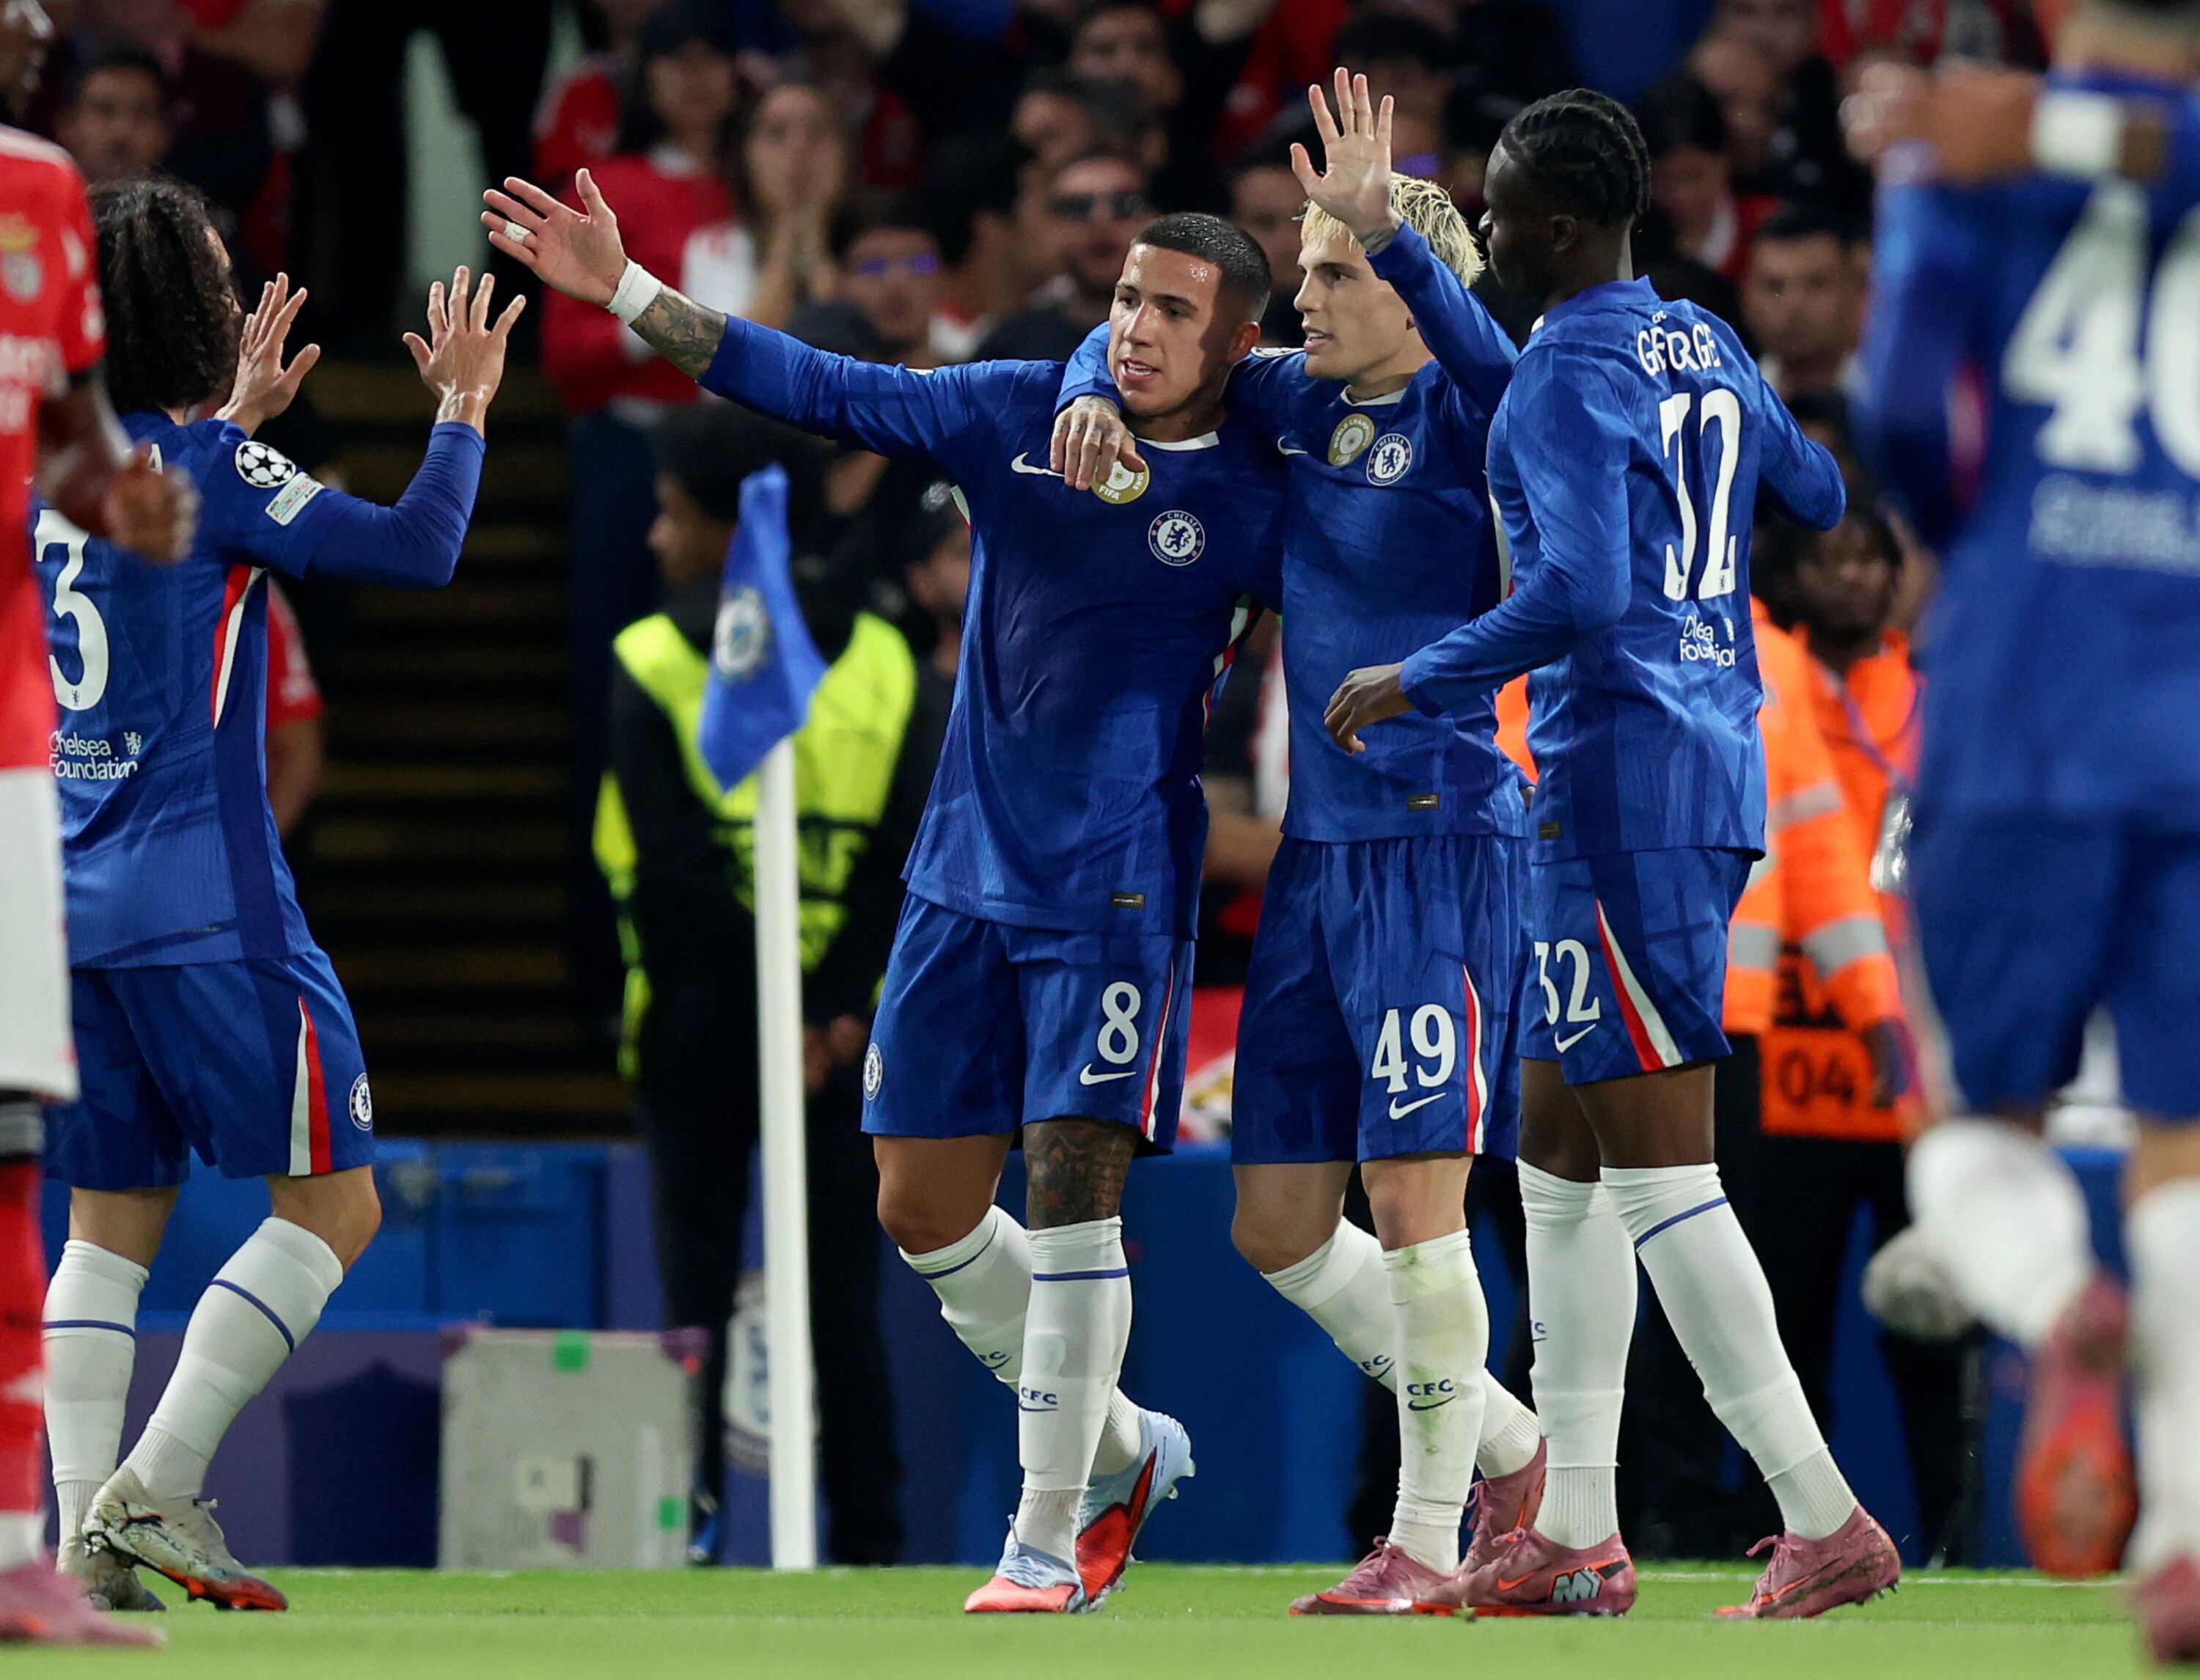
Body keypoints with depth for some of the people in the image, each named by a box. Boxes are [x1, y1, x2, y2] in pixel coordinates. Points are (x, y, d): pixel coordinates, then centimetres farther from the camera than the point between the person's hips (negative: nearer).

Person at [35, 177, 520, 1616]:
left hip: (76, 897, 7)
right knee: (333, 1203, 1)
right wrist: (463, 408, 1)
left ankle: (87, 1531, 0)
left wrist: (239, 418, 36)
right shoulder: (203, 471, -12)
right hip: (204, 903, -7)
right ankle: (156, 1487, -9)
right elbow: (419, 550, -14)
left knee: (110, 1222, 12)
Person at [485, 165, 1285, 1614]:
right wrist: (623, 290, 3)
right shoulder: (1016, 416, 3)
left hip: (1118, 894, -5)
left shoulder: (1255, 502, -5)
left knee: (1073, 1194, -13)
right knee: (926, 1211, 6)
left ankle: (1049, 1537, -4)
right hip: (967, 873, 5)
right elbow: (820, 390, 5)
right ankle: (1120, 1443, 25)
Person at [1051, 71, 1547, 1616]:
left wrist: (1384, 220, -41)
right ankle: (1505, 1448, 24)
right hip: (1317, 850, 8)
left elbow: (1491, 355, -30)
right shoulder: (1305, 404, 12)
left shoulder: (1461, 417, -7)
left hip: (1439, 838, -8)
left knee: (1413, 1194, -8)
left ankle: (1429, 1541, 0)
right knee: (1279, 1226, 9)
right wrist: (1100, 395, 0)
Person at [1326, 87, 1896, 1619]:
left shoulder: (1571, 370, -14)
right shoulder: (1708, 350, 13)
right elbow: (1828, 505, 25)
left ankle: (1827, 1521, -11)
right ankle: (1577, 1538, 15)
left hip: (1622, 777, -10)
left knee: (1659, 1173, -8)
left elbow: (1583, 591, -25)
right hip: (1714, 762, 10)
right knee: (1560, 1149, 14)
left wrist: (1418, 683, -13)